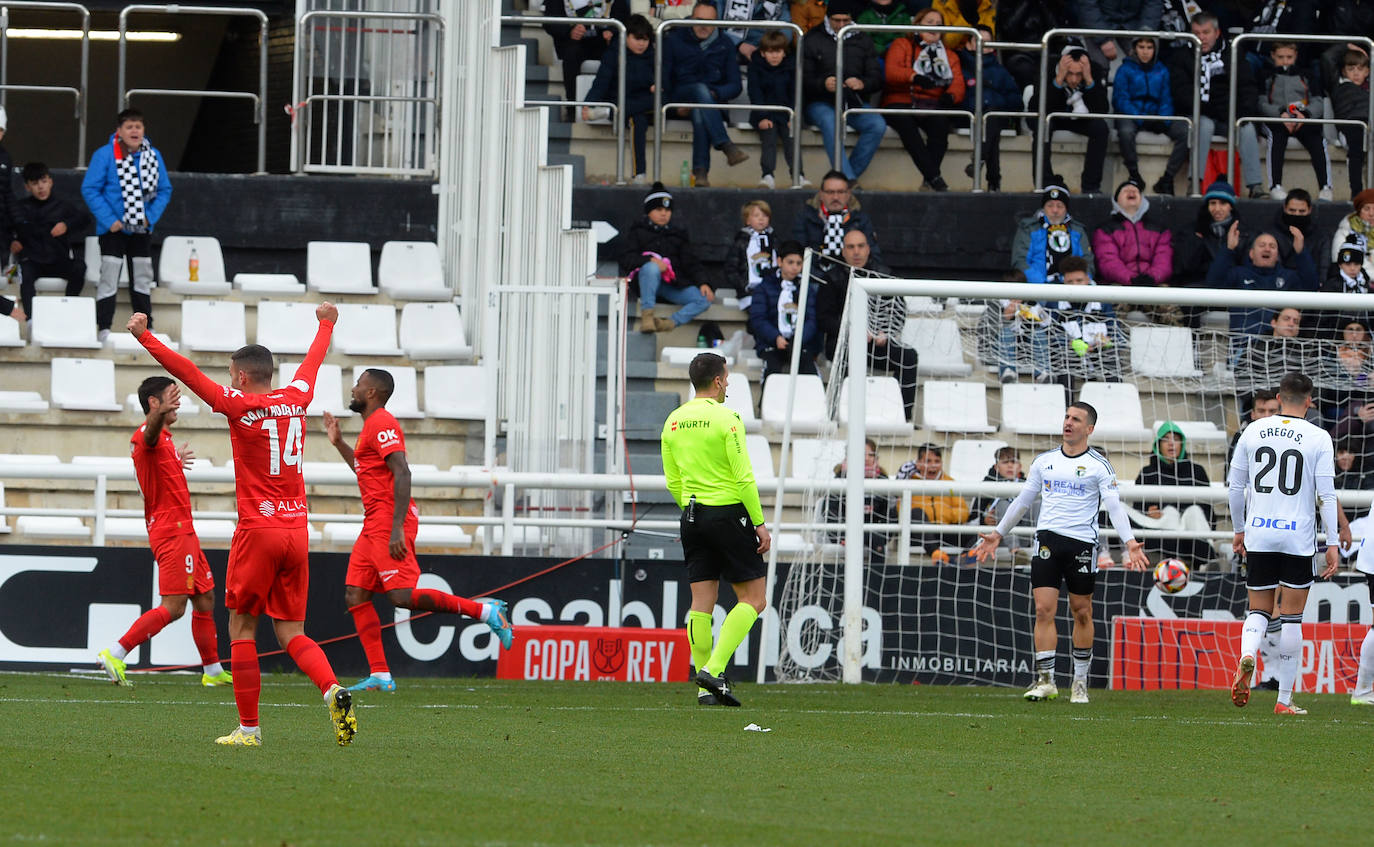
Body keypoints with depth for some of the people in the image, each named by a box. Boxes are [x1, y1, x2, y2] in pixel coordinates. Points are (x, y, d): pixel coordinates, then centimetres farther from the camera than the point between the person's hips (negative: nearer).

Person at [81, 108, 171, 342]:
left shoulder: (153, 156, 2)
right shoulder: (104, 156, -11)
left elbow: (165, 190, 9)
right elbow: (90, 189, -10)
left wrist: (151, 216, -5)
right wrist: (108, 220, -16)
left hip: (142, 229, 4)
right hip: (114, 230, -4)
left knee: (142, 279, 12)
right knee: (109, 278, -5)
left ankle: (146, 327, 20)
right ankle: (103, 329, -2)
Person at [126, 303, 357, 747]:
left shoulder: (241, 406, -7)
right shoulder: (296, 398, 8)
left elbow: (189, 373, -10)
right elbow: (313, 361, 29)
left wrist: (145, 338, -3)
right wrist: (326, 324, 47)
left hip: (258, 529, -5)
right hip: (297, 530, 5)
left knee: (241, 627, 5)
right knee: (291, 632, 9)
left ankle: (249, 727, 3)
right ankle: (333, 690, -17)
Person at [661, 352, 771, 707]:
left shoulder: (674, 421, 7)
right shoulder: (725, 419, -12)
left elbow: (672, 481, 13)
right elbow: (744, 477, -14)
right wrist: (760, 523, -8)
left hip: (692, 517, 6)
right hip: (729, 514, -6)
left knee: (701, 603, 6)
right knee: (753, 599, 2)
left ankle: (705, 687, 4)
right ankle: (713, 669, -12)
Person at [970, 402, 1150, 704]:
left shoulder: (1099, 465, 0)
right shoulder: (1044, 461, 12)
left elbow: (1114, 506, -6)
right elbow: (1022, 501, 21)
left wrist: (1129, 542, -19)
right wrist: (998, 534, 21)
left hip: (1082, 542, -2)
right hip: (1047, 540, 2)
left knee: (1082, 612, 5)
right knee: (1044, 610, -8)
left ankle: (1080, 682, 15)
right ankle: (1045, 681, -6)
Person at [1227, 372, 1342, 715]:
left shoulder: (1253, 432, 4)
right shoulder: (1318, 438, -4)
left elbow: (1235, 486, 9)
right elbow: (1327, 494, -6)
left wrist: (1239, 529, 22)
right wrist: (1333, 544, -2)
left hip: (1258, 536, 2)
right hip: (1298, 539, -2)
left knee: (1258, 610, 12)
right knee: (1292, 617, 5)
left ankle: (1247, 655, -21)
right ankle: (1285, 699, 7)